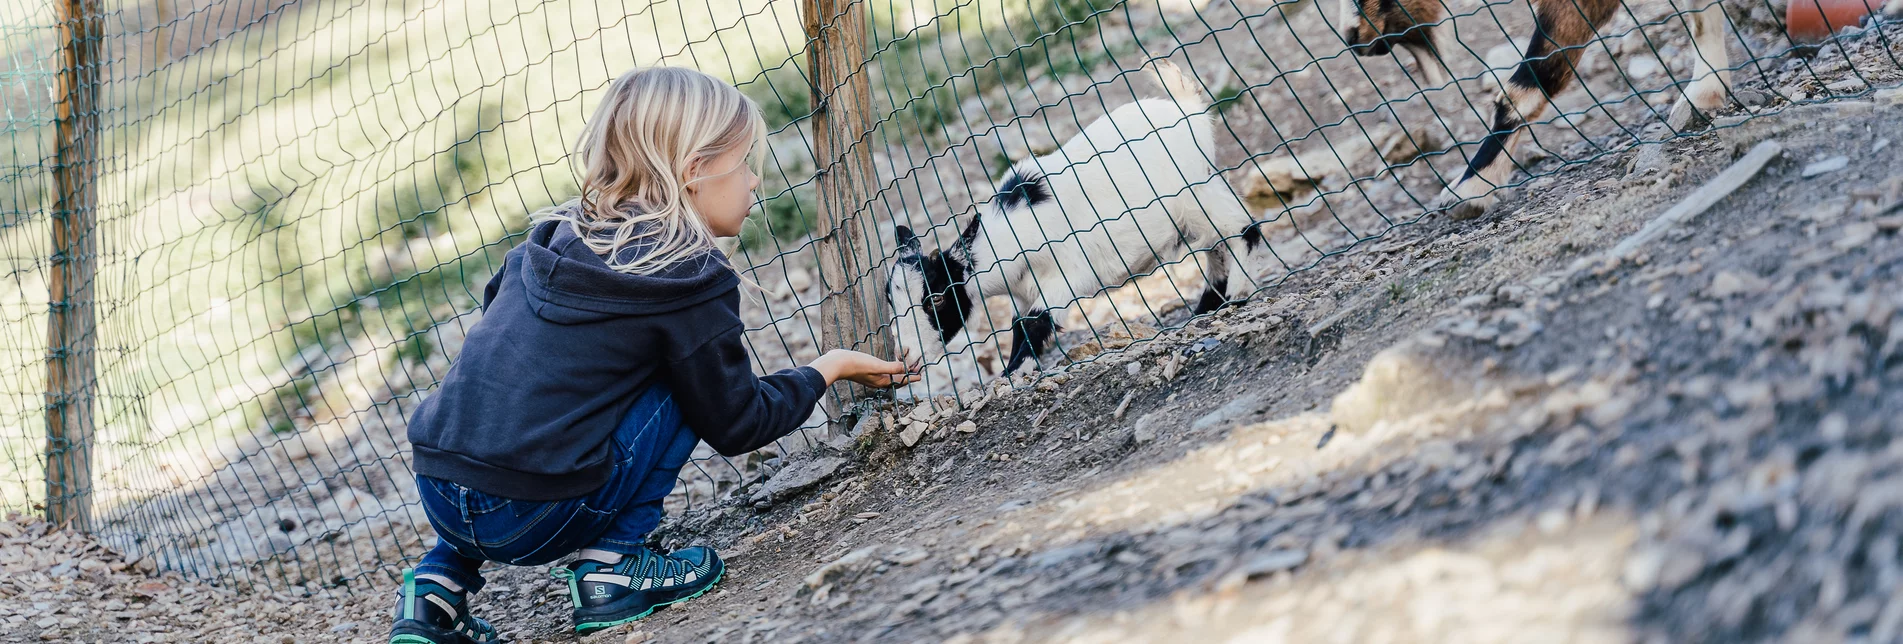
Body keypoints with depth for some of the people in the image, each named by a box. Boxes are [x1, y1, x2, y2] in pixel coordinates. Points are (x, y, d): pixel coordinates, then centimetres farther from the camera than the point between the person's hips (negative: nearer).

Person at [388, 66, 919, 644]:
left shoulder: (553, 234, 13)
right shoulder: (691, 281, -4)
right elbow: (737, 425, 3)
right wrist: (828, 370, 19)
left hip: (435, 491, 6)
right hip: (531, 521, -6)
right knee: (686, 382, 7)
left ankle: (439, 583, 22)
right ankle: (611, 566, 6)